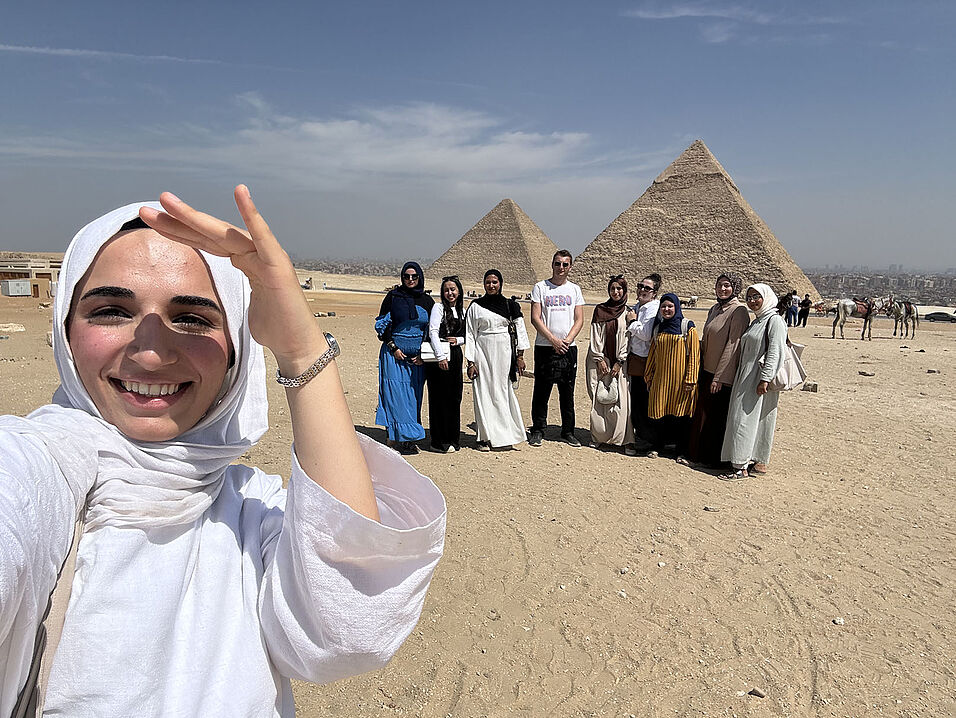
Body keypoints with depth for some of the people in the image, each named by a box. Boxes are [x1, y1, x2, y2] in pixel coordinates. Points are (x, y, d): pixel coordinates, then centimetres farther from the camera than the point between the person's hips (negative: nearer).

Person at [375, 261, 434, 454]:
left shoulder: (427, 301, 7)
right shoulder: (393, 297, 1)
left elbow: (432, 330, 9)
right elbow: (383, 324, 0)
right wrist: (394, 348, -9)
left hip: (418, 357, 3)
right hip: (394, 353, -3)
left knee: (414, 396, 3)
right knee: (396, 394, -6)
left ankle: (408, 438, 11)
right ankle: (400, 438, -1)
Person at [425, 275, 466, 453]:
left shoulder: (461, 310, 16)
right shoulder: (438, 307, -3)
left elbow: (466, 335, 21)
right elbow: (433, 332, -11)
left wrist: (458, 340, -2)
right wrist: (441, 356, -17)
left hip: (455, 356, 6)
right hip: (439, 356, -6)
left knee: (455, 398, 8)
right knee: (440, 398, -3)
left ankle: (453, 439, 19)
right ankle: (440, 442, 5)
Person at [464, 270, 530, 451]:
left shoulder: (510, 305, 8)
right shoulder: (475, 306, 4)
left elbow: (520, 330, 8)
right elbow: (470, 334, 2)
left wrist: (520, 356, 1)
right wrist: (471, 362, -4)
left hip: (504, 354, 1)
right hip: (483, 353, -1)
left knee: (503, 391, 3)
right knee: (484, 393, -2)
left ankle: (505, 435, 13)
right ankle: (485, 438, 4)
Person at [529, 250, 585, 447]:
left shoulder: (574, 289, 11)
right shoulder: (540, 287, 3)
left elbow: (579, 320, 6)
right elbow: (535, 318, -4)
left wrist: (567, 340, -9)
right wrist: (553, 340, -12)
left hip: (568, 348, 2)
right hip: (545, 347, -2)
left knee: (567, 392, 7)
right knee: (541, 391, 2)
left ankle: (568, 432, 17)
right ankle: (538, 431, 13)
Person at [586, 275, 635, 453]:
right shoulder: (600, 310, 8)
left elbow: (628, 338, 0)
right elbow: (595, 337, 4)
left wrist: (619, 362, -7)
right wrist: (600, 360, -4)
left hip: (620, 362, -1)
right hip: (600, 360, 2)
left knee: (622, 399, -7)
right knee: (599, 399, 1)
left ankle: (627, 440, -5)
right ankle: (598, 436, 12)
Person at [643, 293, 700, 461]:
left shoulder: (687, 327, -3)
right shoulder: (658, 328, 12)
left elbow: (694, 354, -7)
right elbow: (652, 354, 18)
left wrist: (690, 379, -12)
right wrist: (648, 376, 19)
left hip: (680, 379, -4)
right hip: (661, 377, 4)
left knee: (680, 412, 0)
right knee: (659, 410, 3)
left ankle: (681, 451, 10)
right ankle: (658, 446, 19)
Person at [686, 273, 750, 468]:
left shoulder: (739, 311, -13)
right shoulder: (715, 309, 12)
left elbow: (733, 346, -17)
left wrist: (720, 377, -19)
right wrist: (701, 368, 12)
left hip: (723, 374, -8)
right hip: (706, 370, 8)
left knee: (716, 415, 1)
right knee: (702, 413, 14)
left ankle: (714, 458, 13)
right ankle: (697, 452, 27)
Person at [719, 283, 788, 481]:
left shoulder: (775, 321, -9)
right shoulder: (756, 322, 19)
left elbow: (775, 352, -18)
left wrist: (765, 379, -24)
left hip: (760, 380, -9)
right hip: (746, 378, 9)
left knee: (745, 420, -10)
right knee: (755, 420, 11)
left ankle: (741, 467, -7)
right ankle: (758, 462, 18)